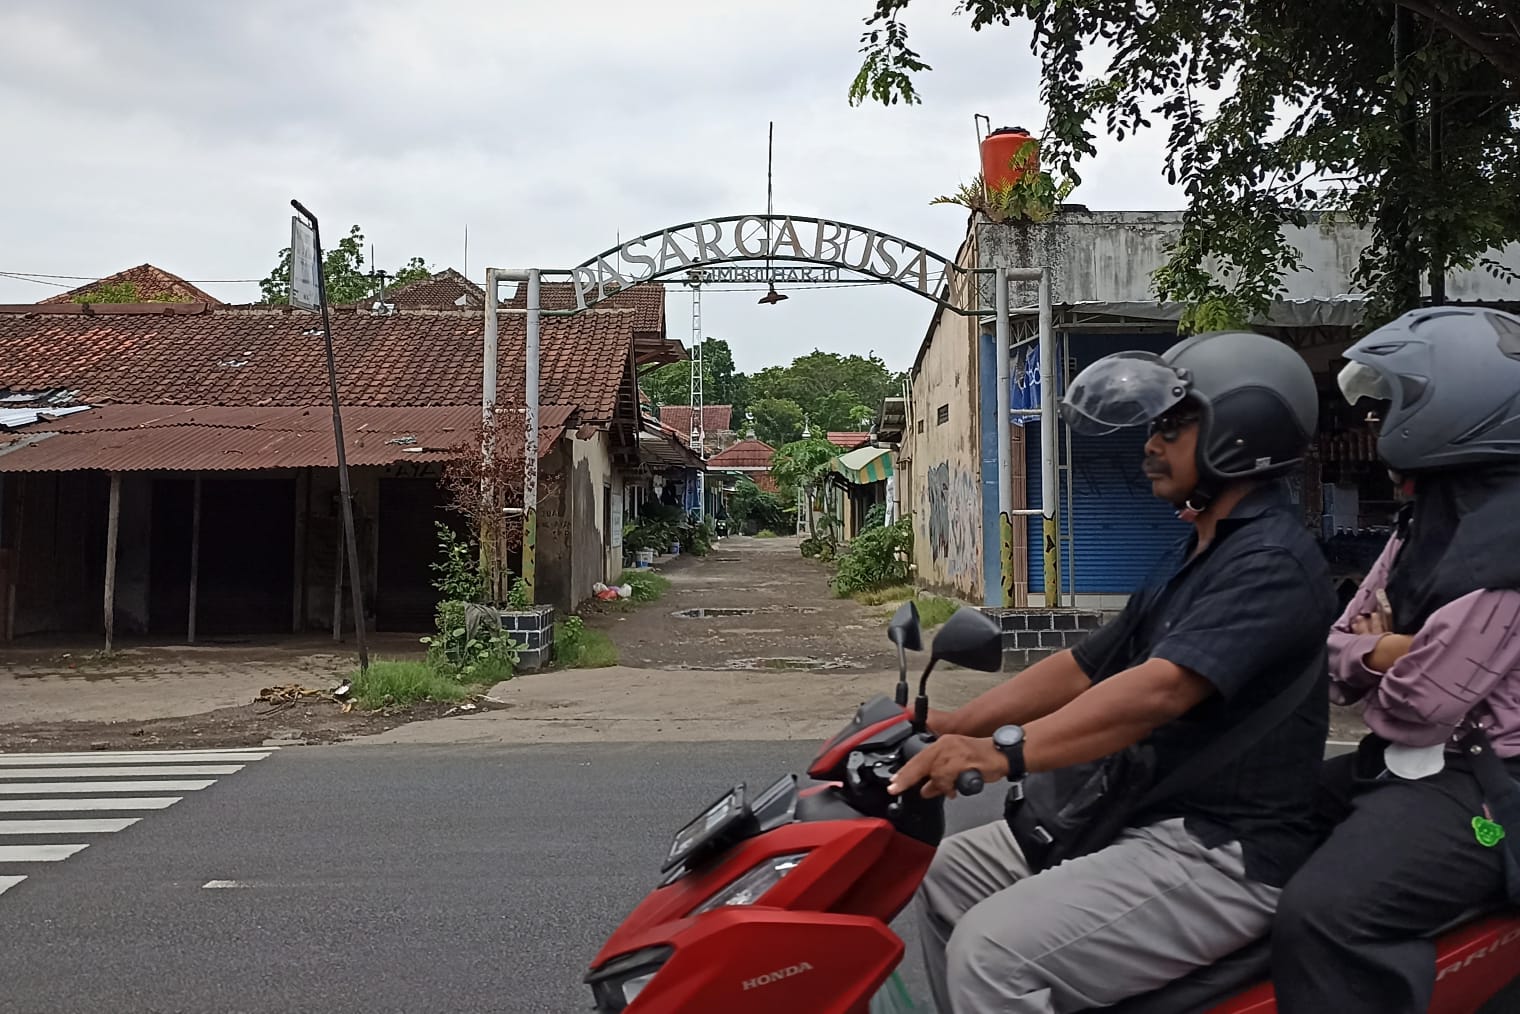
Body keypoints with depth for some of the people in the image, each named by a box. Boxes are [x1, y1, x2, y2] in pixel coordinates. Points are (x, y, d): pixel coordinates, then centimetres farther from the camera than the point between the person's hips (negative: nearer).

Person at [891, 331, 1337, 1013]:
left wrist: (1007, 752, -40)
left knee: (993, 952, -25)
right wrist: (951, 726, 5)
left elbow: (1162, 687, -31)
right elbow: (1083, 668, 14)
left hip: (1223, 855, -10)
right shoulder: (1198, 555, 17)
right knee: (945, 875, 10)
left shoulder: (1272, 559, -16)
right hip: (1150, 822, 10)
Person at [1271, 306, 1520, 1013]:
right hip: (1406, 765, 10)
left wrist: (1371, 651, -2)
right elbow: (1338, 655, 11)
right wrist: (1391, 651, -12)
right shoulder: (1432, 516, 13)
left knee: (1322, 915, -31)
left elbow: (1417, 707, -24)